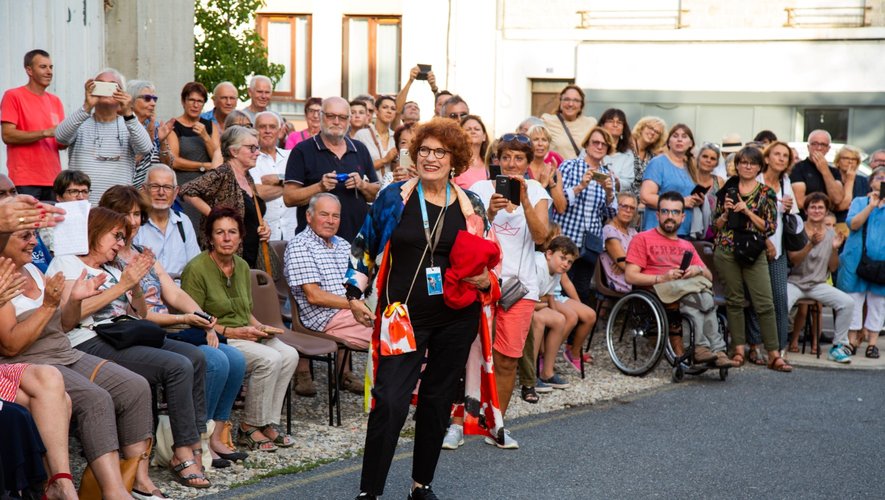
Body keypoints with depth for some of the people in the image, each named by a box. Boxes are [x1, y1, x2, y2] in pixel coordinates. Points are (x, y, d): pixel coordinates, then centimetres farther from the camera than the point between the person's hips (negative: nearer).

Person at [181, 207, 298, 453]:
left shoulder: (242, 267, 12)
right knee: (269, 359, -28)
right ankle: (250, 427, -12)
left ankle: (269, 422, -7)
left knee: (289, 354, -17)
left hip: (244, 336, 8)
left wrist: (258, 327, 2)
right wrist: (231, 332, -19)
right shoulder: (197, 269, -12)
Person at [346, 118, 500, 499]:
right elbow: (363, 248, 7)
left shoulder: (471, 206, 5)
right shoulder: (393, 198, -1)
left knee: (438, 401, 12)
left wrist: (485, 281, -5)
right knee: (390, 403, -12)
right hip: (405, 316, -3)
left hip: (456, 318, 3)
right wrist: (355, 294, -1)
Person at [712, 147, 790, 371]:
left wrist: (747, 212, -11)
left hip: (754, 252, -1)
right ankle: (739, 350, 9)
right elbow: (716, 224, 13)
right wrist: (726, 212, -6)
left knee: (765, 303, -7)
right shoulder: (726, 191, 10)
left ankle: (774, 355, -7)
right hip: (726, 250, 2)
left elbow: (770, 227, -2)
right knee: (734, 300, 3)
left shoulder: (767, 193, 5)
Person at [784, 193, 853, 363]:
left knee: (848, 303, -19)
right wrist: (811, 244, -28)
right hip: (795, 282, -3)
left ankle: (838, 346, -6)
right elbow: (793, 259, -14)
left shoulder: (831, 234, 9)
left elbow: (833, 268, 8)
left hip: (818, 284, 3)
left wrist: (835, 249, -10)